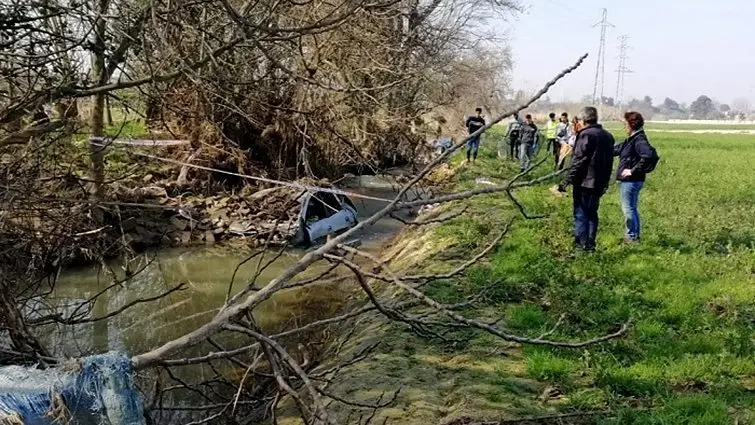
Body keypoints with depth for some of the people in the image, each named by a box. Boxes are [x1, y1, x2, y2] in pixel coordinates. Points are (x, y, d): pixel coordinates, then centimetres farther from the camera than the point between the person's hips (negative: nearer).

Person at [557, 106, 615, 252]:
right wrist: (605, 182, 19)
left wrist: (567, 181, -14)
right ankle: (590, 244, 19)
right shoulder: (608, 136, 10)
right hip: (599, 183, 7)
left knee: (581, 214, 0)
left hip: (584, 181, -7)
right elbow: (609, 162, 13)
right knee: (592, 213, 15)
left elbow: (578, 161, -18)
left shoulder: (586, 135, -15)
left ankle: (581, 243, 1)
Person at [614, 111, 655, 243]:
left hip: (631, 181, -10)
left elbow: (647, 156, -32)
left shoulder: (639, 140, -18)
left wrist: (633, 170, -24)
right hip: (627, 180, 10)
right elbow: (616, 149, 23)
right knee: (632, 208, 17)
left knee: (628, 209, 0)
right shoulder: (631, 139, 11)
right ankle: (635, 235, 27)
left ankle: (632, 236, 10)